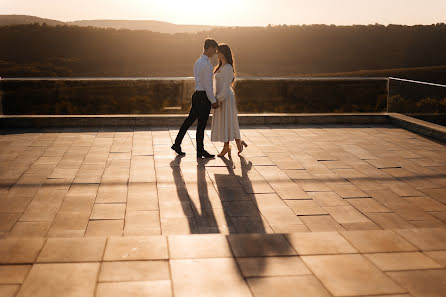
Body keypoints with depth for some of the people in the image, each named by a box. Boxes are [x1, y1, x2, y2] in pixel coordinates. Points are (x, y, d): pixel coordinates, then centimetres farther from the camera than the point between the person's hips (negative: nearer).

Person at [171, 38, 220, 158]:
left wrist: (212, 99, 21)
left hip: (197, 94, 9)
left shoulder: (198, 61, 13)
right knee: (201, 125, 0)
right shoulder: (206, 64, -18)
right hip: (204, 96, -9)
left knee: (189, 120, 13)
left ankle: (177, 144, 16)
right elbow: (207, 85, -18)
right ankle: (200, 151, 11)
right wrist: (213, 101, -10)